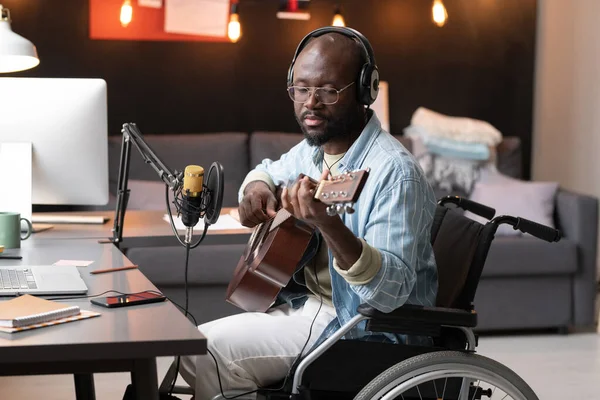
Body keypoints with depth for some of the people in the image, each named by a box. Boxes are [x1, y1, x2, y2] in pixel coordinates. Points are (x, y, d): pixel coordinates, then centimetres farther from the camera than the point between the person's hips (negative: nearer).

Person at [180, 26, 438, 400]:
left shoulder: (394, 171, -24)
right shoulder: (312, 150, 5)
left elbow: (392, 291, -31)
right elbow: (268, 171, 28)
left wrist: (330, 225, -47)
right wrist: (259, 188, 2)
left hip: (364, 331, -9)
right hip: (305, 300, 9)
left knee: (203, 352, -19)